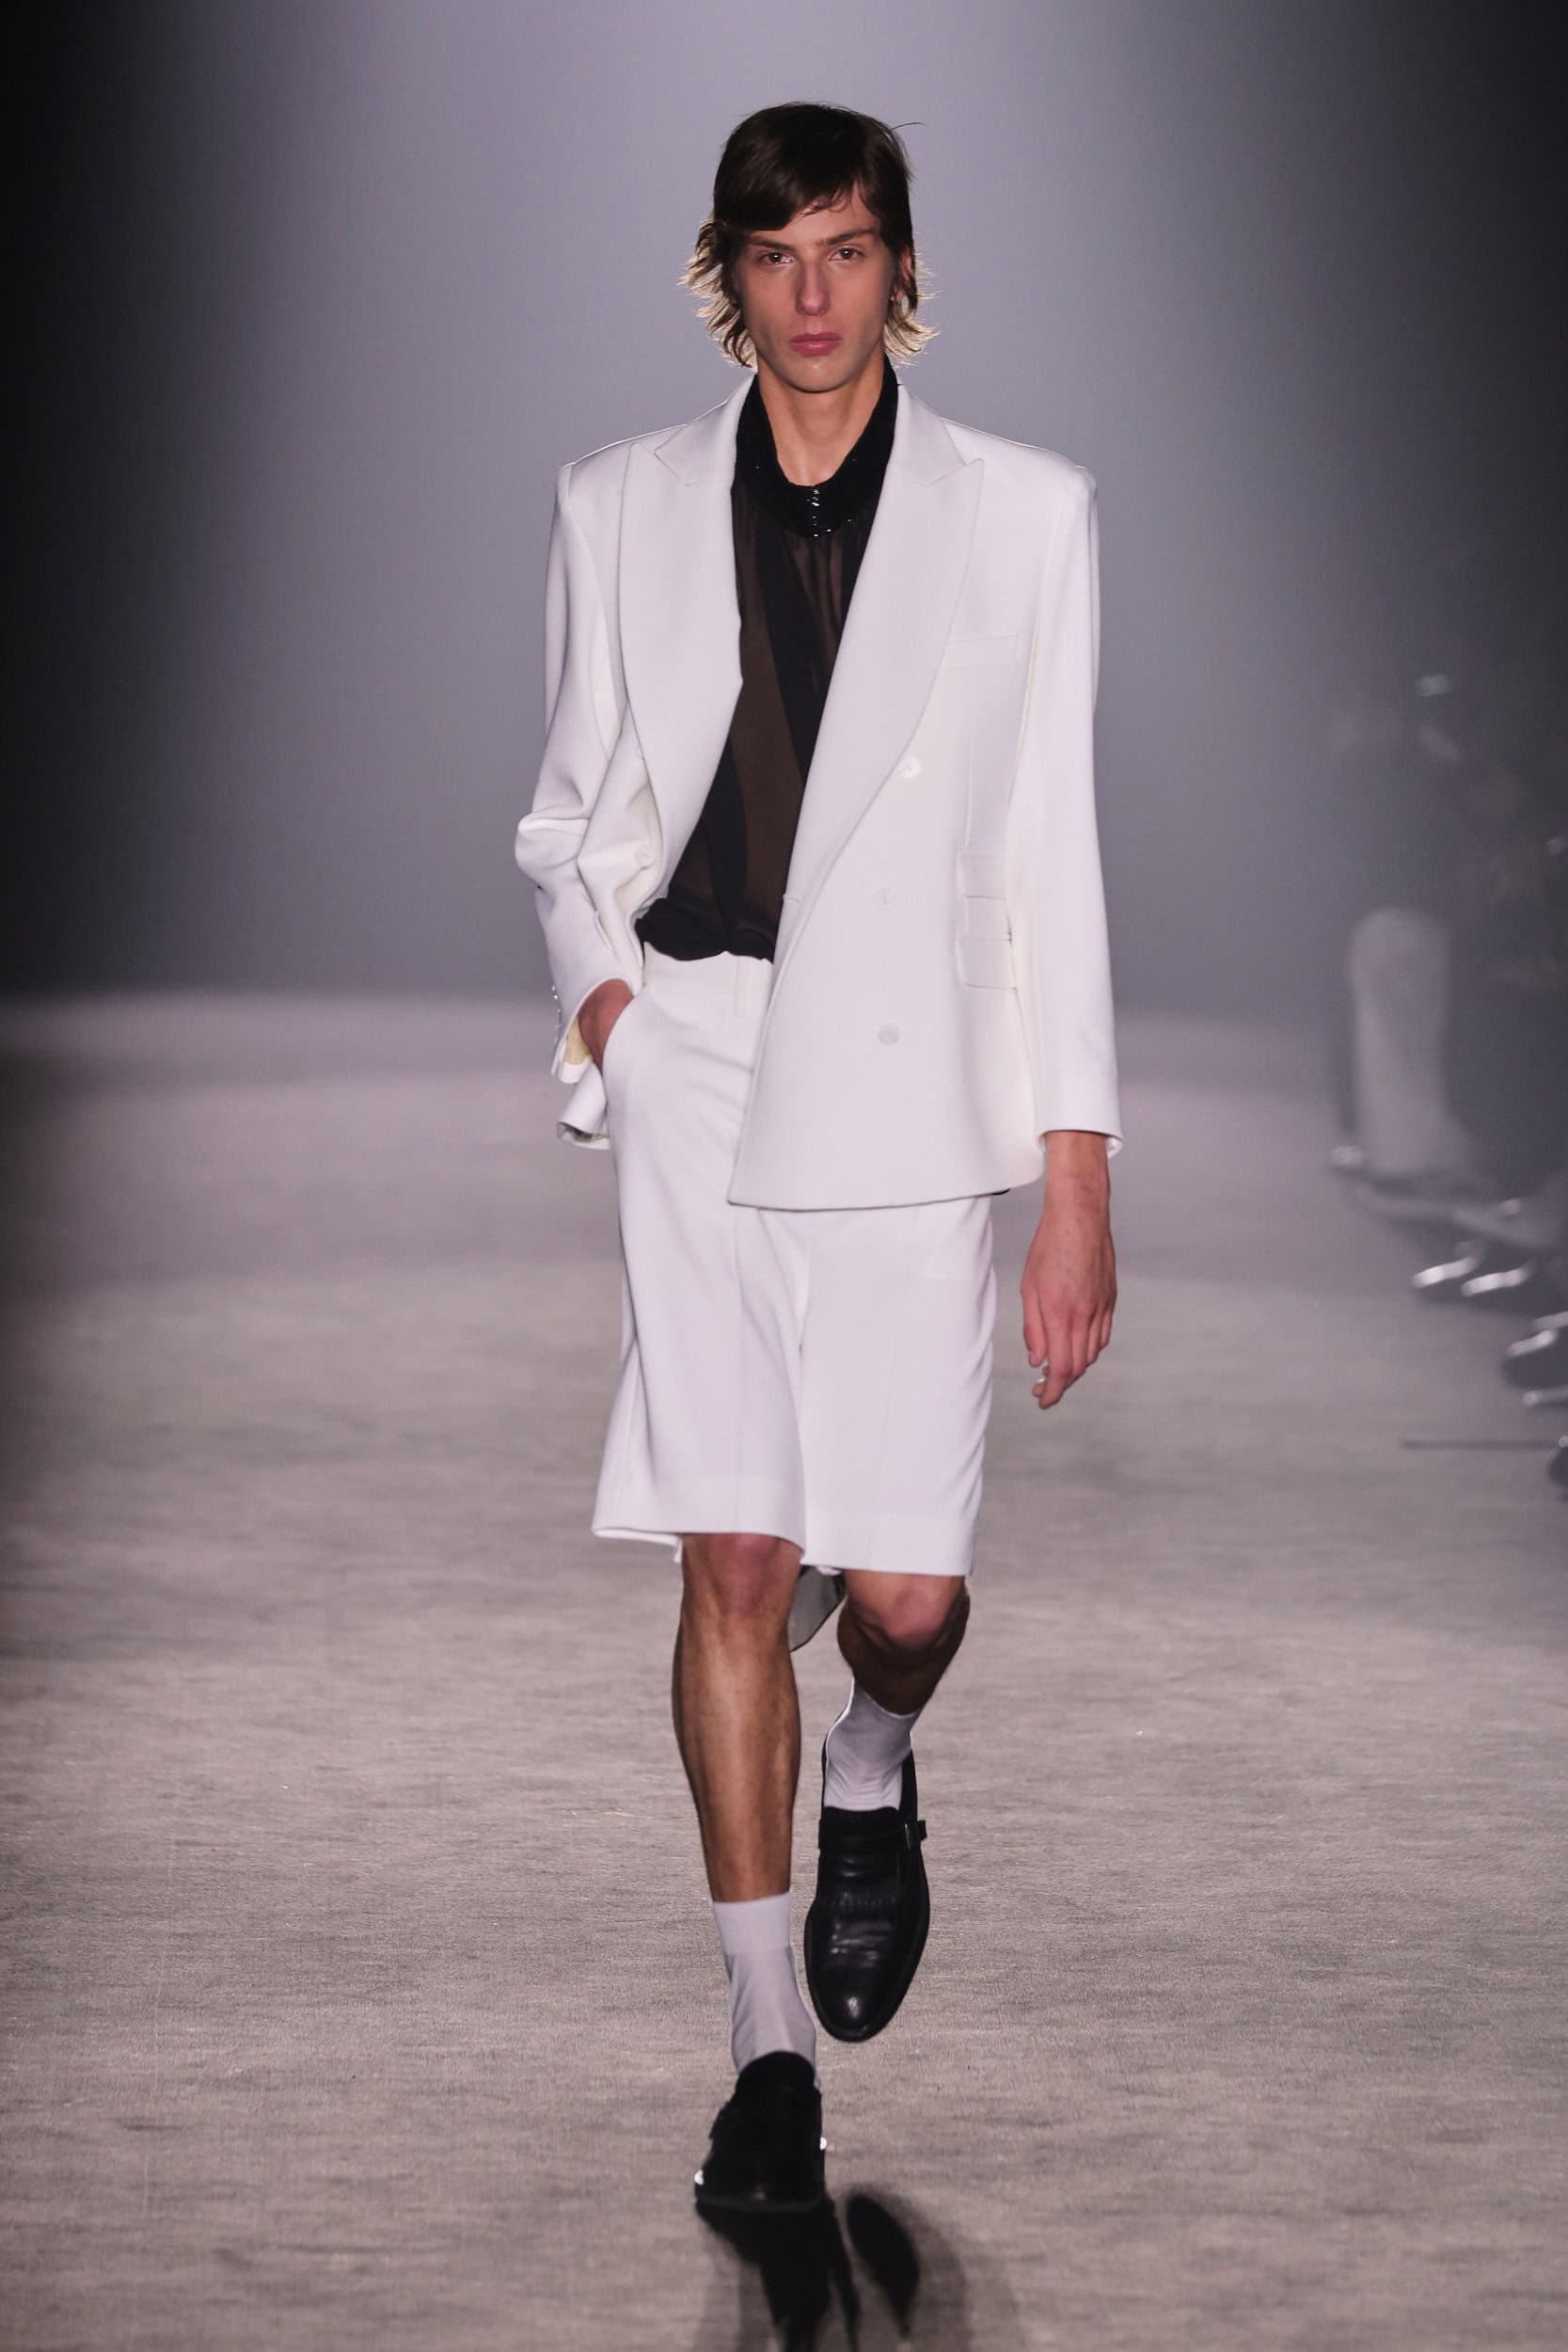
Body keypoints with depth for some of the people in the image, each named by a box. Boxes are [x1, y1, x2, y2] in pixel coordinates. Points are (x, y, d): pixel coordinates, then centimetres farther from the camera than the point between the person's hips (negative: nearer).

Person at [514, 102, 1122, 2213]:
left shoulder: (1021, 512, 4)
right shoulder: (623, 507, 8)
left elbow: (1050, 855, 2)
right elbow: (571, 807, 17)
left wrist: (1081, 1187, -1)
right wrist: (595, 978, -5)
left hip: (906, 1090, -1)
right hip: (692, 1083, 1)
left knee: (904, 1591, -4)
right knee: (732, 1565, -1)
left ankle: (871, 1782, 34)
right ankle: (770, 2044, 9)